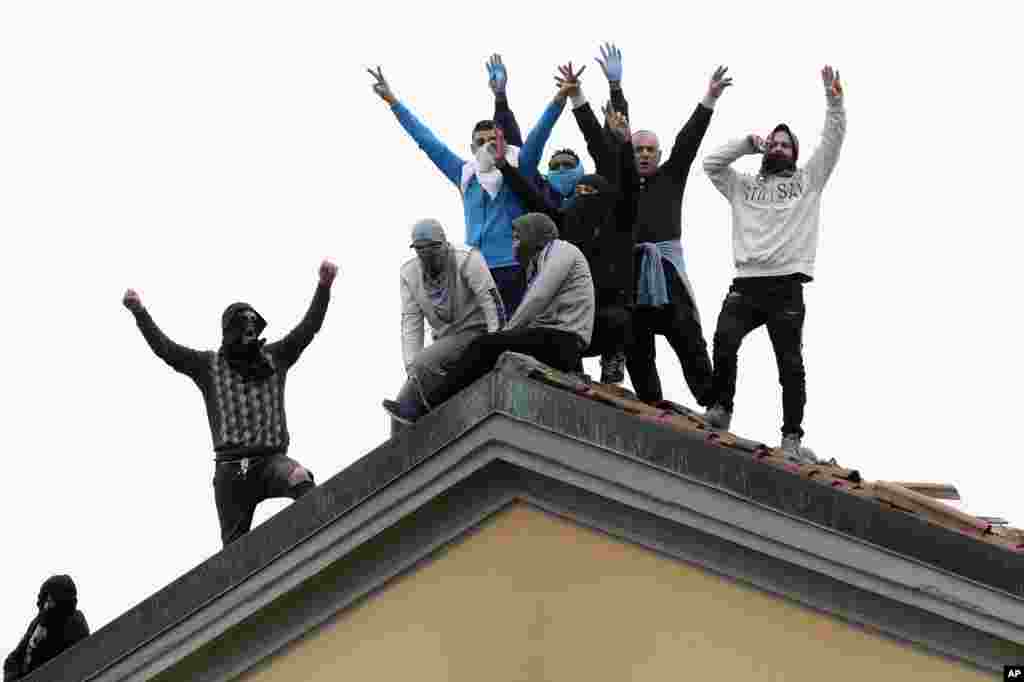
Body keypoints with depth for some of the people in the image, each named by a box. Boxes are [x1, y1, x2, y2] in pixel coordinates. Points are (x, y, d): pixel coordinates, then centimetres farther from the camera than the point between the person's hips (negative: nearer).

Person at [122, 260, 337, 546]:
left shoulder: (274, 358, 16)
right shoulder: (208, 365, 13)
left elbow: (308, 328, 13)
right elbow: (165, 348, 7)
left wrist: (324, 287, 4)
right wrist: (140, 312, -3)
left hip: (272, 460, 0)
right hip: (231, 469, 0)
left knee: (300, 479, -36)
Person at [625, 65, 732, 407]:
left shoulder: (671, 177, 16)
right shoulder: (621, 180, 18)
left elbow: (687, 141, 8)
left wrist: (709, 100, -2)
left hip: (666, 267, -2)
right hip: (628, 269, 2)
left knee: (689, 341, -9)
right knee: (636, 350, 2)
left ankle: (712, 405, -12)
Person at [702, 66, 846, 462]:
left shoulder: (807, 180, 19)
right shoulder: (744, 185, 24)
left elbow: (832, 143, 11)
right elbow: (711, 163, 15)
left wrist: (834, 101, 1)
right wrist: (748, 143, 12)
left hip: (787, 286, -1)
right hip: (746, 284, 1)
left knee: (791, 364, -4)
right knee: (724, 340, -23)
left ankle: (792, 438, -3)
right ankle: (721, 408, -10)